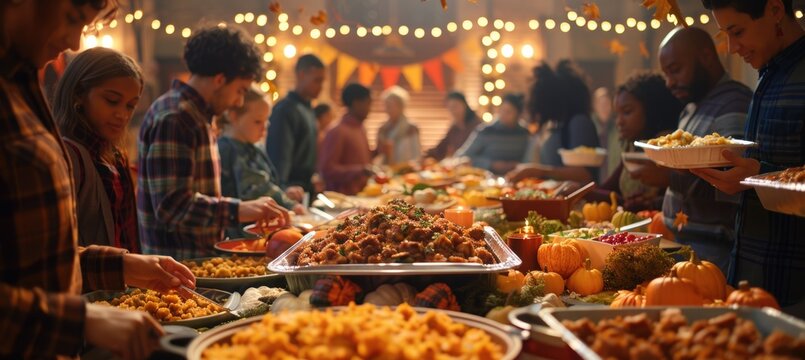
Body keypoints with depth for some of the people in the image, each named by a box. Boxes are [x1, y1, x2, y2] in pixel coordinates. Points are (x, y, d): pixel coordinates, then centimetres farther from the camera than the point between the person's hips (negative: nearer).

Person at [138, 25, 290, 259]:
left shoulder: (197, 116, 16)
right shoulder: (173, 119, -16)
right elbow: (171, 206, -23)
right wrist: (239, 210, -28)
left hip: (199, 256, 10)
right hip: (178, 262, -10)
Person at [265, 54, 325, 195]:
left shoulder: (308, 109, 15)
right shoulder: (285, 109, -12)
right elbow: (279, 156, -21)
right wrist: (282, 190, -31)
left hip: (307, 189, 9)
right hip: (293, 191, -9)